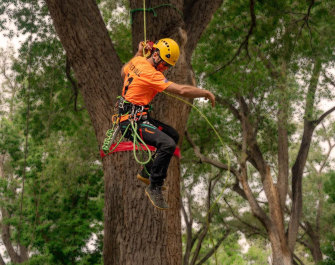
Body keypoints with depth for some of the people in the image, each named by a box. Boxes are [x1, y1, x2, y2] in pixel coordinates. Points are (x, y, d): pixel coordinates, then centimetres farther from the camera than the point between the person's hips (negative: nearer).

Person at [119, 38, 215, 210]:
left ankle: (147, 172, 31)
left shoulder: (137, 61, 7)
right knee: (167, 144, -28)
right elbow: (182, 90, -24)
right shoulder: (150, 73, -21)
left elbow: (123, 72, 32)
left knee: (173, 136, 19)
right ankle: (154, 188, -15)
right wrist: (207, 93, -11)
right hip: (133, 121, -10)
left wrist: (138, 54, 34)